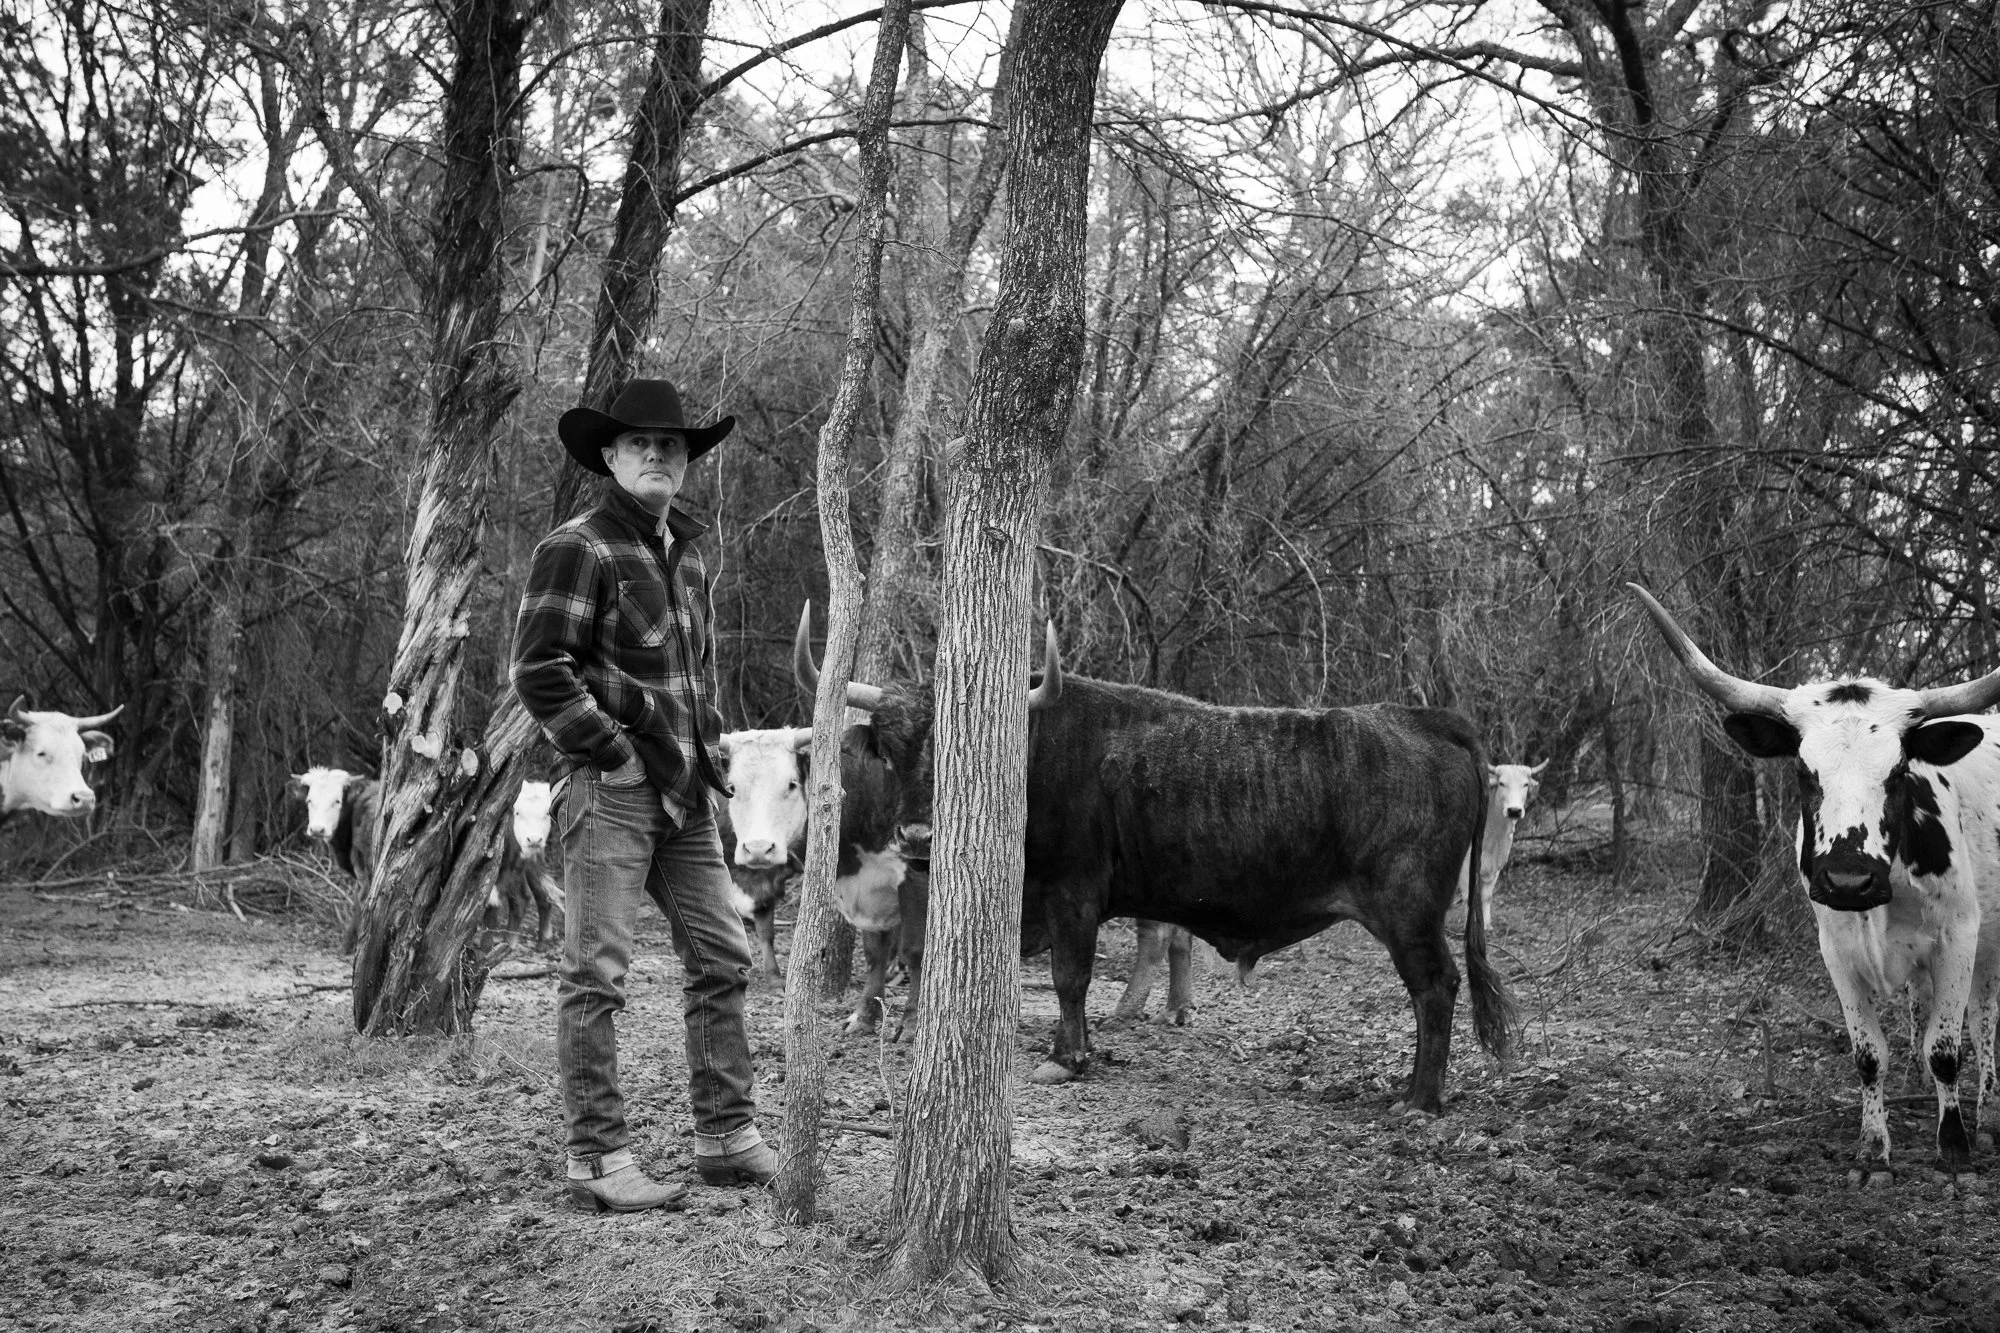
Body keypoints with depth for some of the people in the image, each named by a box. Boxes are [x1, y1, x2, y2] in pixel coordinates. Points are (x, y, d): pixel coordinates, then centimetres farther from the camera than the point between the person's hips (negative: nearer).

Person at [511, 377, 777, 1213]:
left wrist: (703, 743, 16)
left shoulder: (684, 549, 16)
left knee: (723, 960, 11)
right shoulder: (578, 548, -8)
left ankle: (728, 1140, 21)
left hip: (686, 795, 9)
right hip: (612, 790, -8)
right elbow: (538, 673, -16)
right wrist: (617, 754, -14)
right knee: (596, 975, -4)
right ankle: (597, 1162, 3)